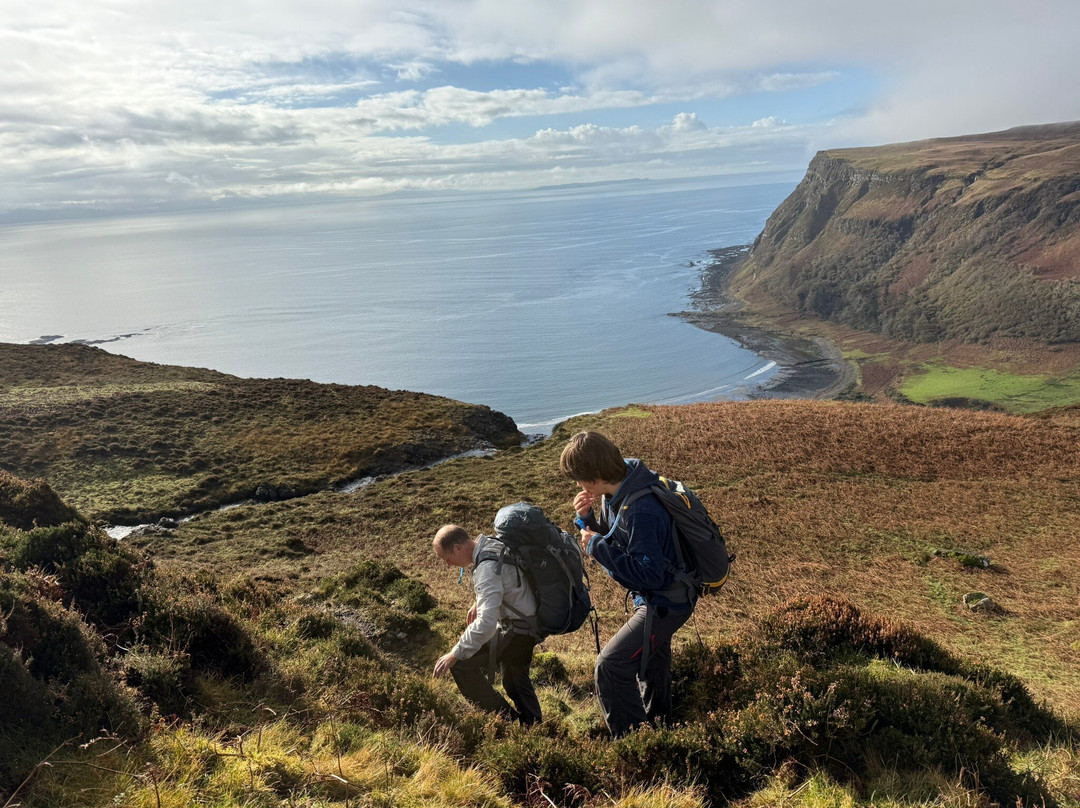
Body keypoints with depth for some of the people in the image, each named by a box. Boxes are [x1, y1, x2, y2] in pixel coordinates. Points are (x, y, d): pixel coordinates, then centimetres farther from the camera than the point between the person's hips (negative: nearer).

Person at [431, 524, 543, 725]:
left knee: (461, 665, -9)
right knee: (516, 680, 27)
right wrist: (478, 603, 23)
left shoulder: (487, 568, -30)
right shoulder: (493, 544, -1)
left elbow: (486, 623, -36)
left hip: (516, 631, -10)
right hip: (530, 623, 10)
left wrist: (455, 655, -30)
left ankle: (505, 718, 3)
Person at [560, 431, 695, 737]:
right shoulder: (617, 496, -4)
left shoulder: (641, 510, -34)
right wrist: (589, 519, -11)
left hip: (665, 603, -10)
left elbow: (649, 573, -34)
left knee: (610, 668, -12)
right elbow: (619, 541, 8)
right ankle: (657, 722, 50)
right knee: (651, 664, 28)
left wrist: (597, 546, -29)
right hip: (656, 598, 10)